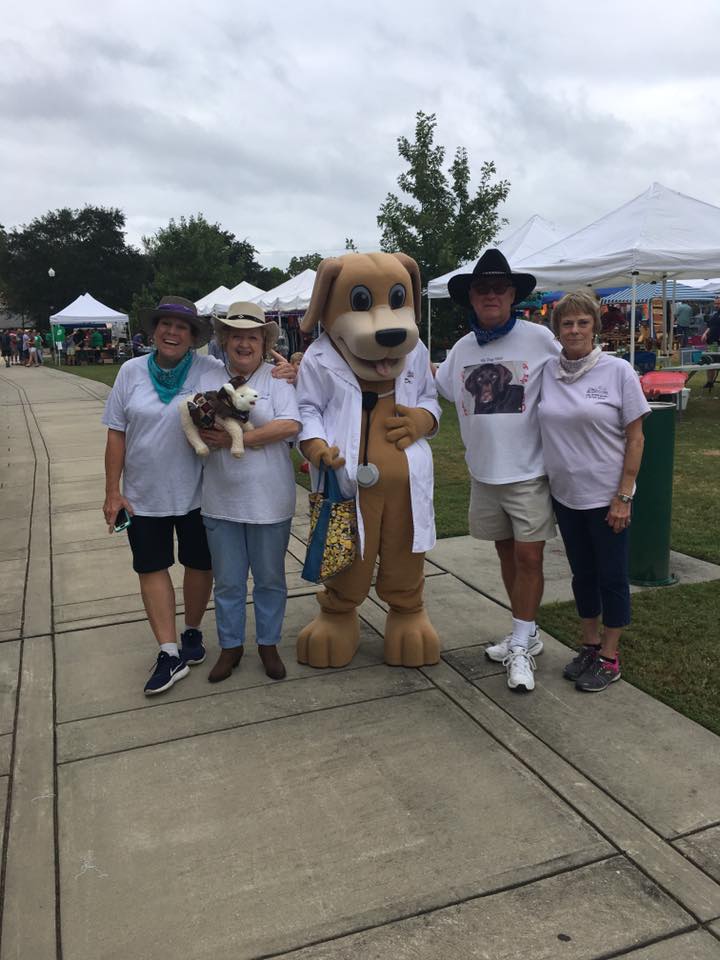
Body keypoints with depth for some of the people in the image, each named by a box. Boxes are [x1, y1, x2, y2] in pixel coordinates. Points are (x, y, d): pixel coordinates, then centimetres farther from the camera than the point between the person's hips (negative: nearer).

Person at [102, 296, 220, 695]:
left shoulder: (211, 371, -9)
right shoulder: (132, 371, -1)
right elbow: (117, 434, 1)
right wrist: (112, 491, -1)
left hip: (197, 493, -1)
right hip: (144, 495, 2)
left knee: (199, 564, 12)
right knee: (152, 568, 5)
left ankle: (192, 632, 36)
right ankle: (169, 653, 16)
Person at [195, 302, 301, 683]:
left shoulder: (277, 378, -2)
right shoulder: (208, 380, 4)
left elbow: (290, 425, -16)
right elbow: (195, 433, -2)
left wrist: (234, 439, -21)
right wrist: (261, 436, -17)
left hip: (268, 501, -2)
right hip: (221, 500, 2)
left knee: (270, 578, 12)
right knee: (228, 580, 13)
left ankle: (268, 644, 30)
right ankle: (230, 646, 30)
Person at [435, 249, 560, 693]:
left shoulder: (539, 338, -9)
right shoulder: (462, 348, 5)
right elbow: (434, 389, 18)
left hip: (529, 472, -5)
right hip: (484, 472, 5)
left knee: (528, 557, -2)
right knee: (507, 553, 14)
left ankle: (521, 647, 13)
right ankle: (527, 634, 31)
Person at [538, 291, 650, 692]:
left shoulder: (618, 371, -9)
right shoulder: (547, 372, 1)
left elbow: (635, 438, -8)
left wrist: (623, 496, -12)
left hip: (607, 496, -4)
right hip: (566, 494, 4)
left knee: (612, 576, 6)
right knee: (582, 574, 16)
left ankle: (609, 657, 21)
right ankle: (591, 645, 33)